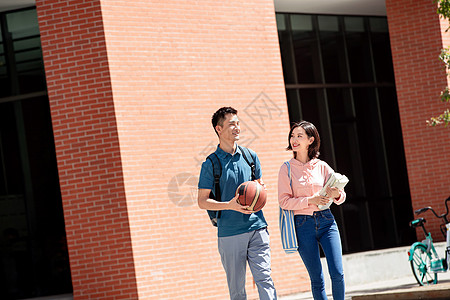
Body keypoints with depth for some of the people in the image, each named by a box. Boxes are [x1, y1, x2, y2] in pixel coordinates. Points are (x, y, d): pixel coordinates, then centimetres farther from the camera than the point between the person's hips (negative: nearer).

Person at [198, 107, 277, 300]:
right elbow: (202, 201, -2)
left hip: (256, 228, 2)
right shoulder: (210, 164, -2)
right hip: (229, 233, -2)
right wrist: (230, 205, -17)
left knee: (264, 278, -7)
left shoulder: (250, 156, 10)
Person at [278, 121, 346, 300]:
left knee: (337, 273, -8)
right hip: (303, 224, -1)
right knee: (316, 279, 1)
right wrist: (310, 200, -16)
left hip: (326, 221, 1)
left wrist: (337, 194, -14)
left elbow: (340, 197, 10)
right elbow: (284, 201, -5)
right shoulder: (287, 169, 1)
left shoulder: (322, 166, 6)